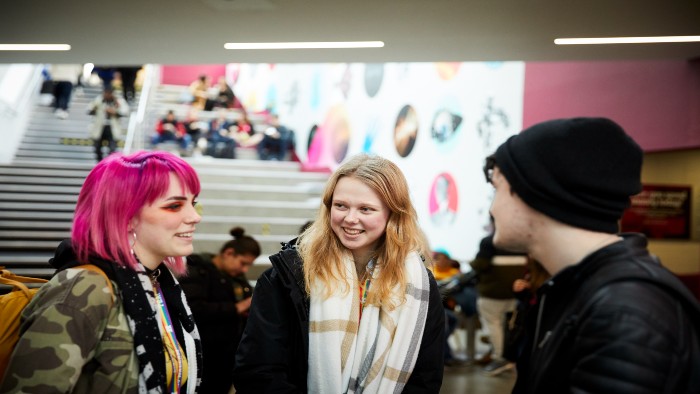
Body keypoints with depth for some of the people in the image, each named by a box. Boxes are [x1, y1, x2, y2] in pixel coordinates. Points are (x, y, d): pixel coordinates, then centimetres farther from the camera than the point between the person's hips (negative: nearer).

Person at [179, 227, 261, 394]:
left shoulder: (237, 276, 14)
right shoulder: (198, 271, -10)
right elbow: (194, 309, -26)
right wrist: (236, 308, -24)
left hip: (229, 355, 8)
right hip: (205, 354, -8)